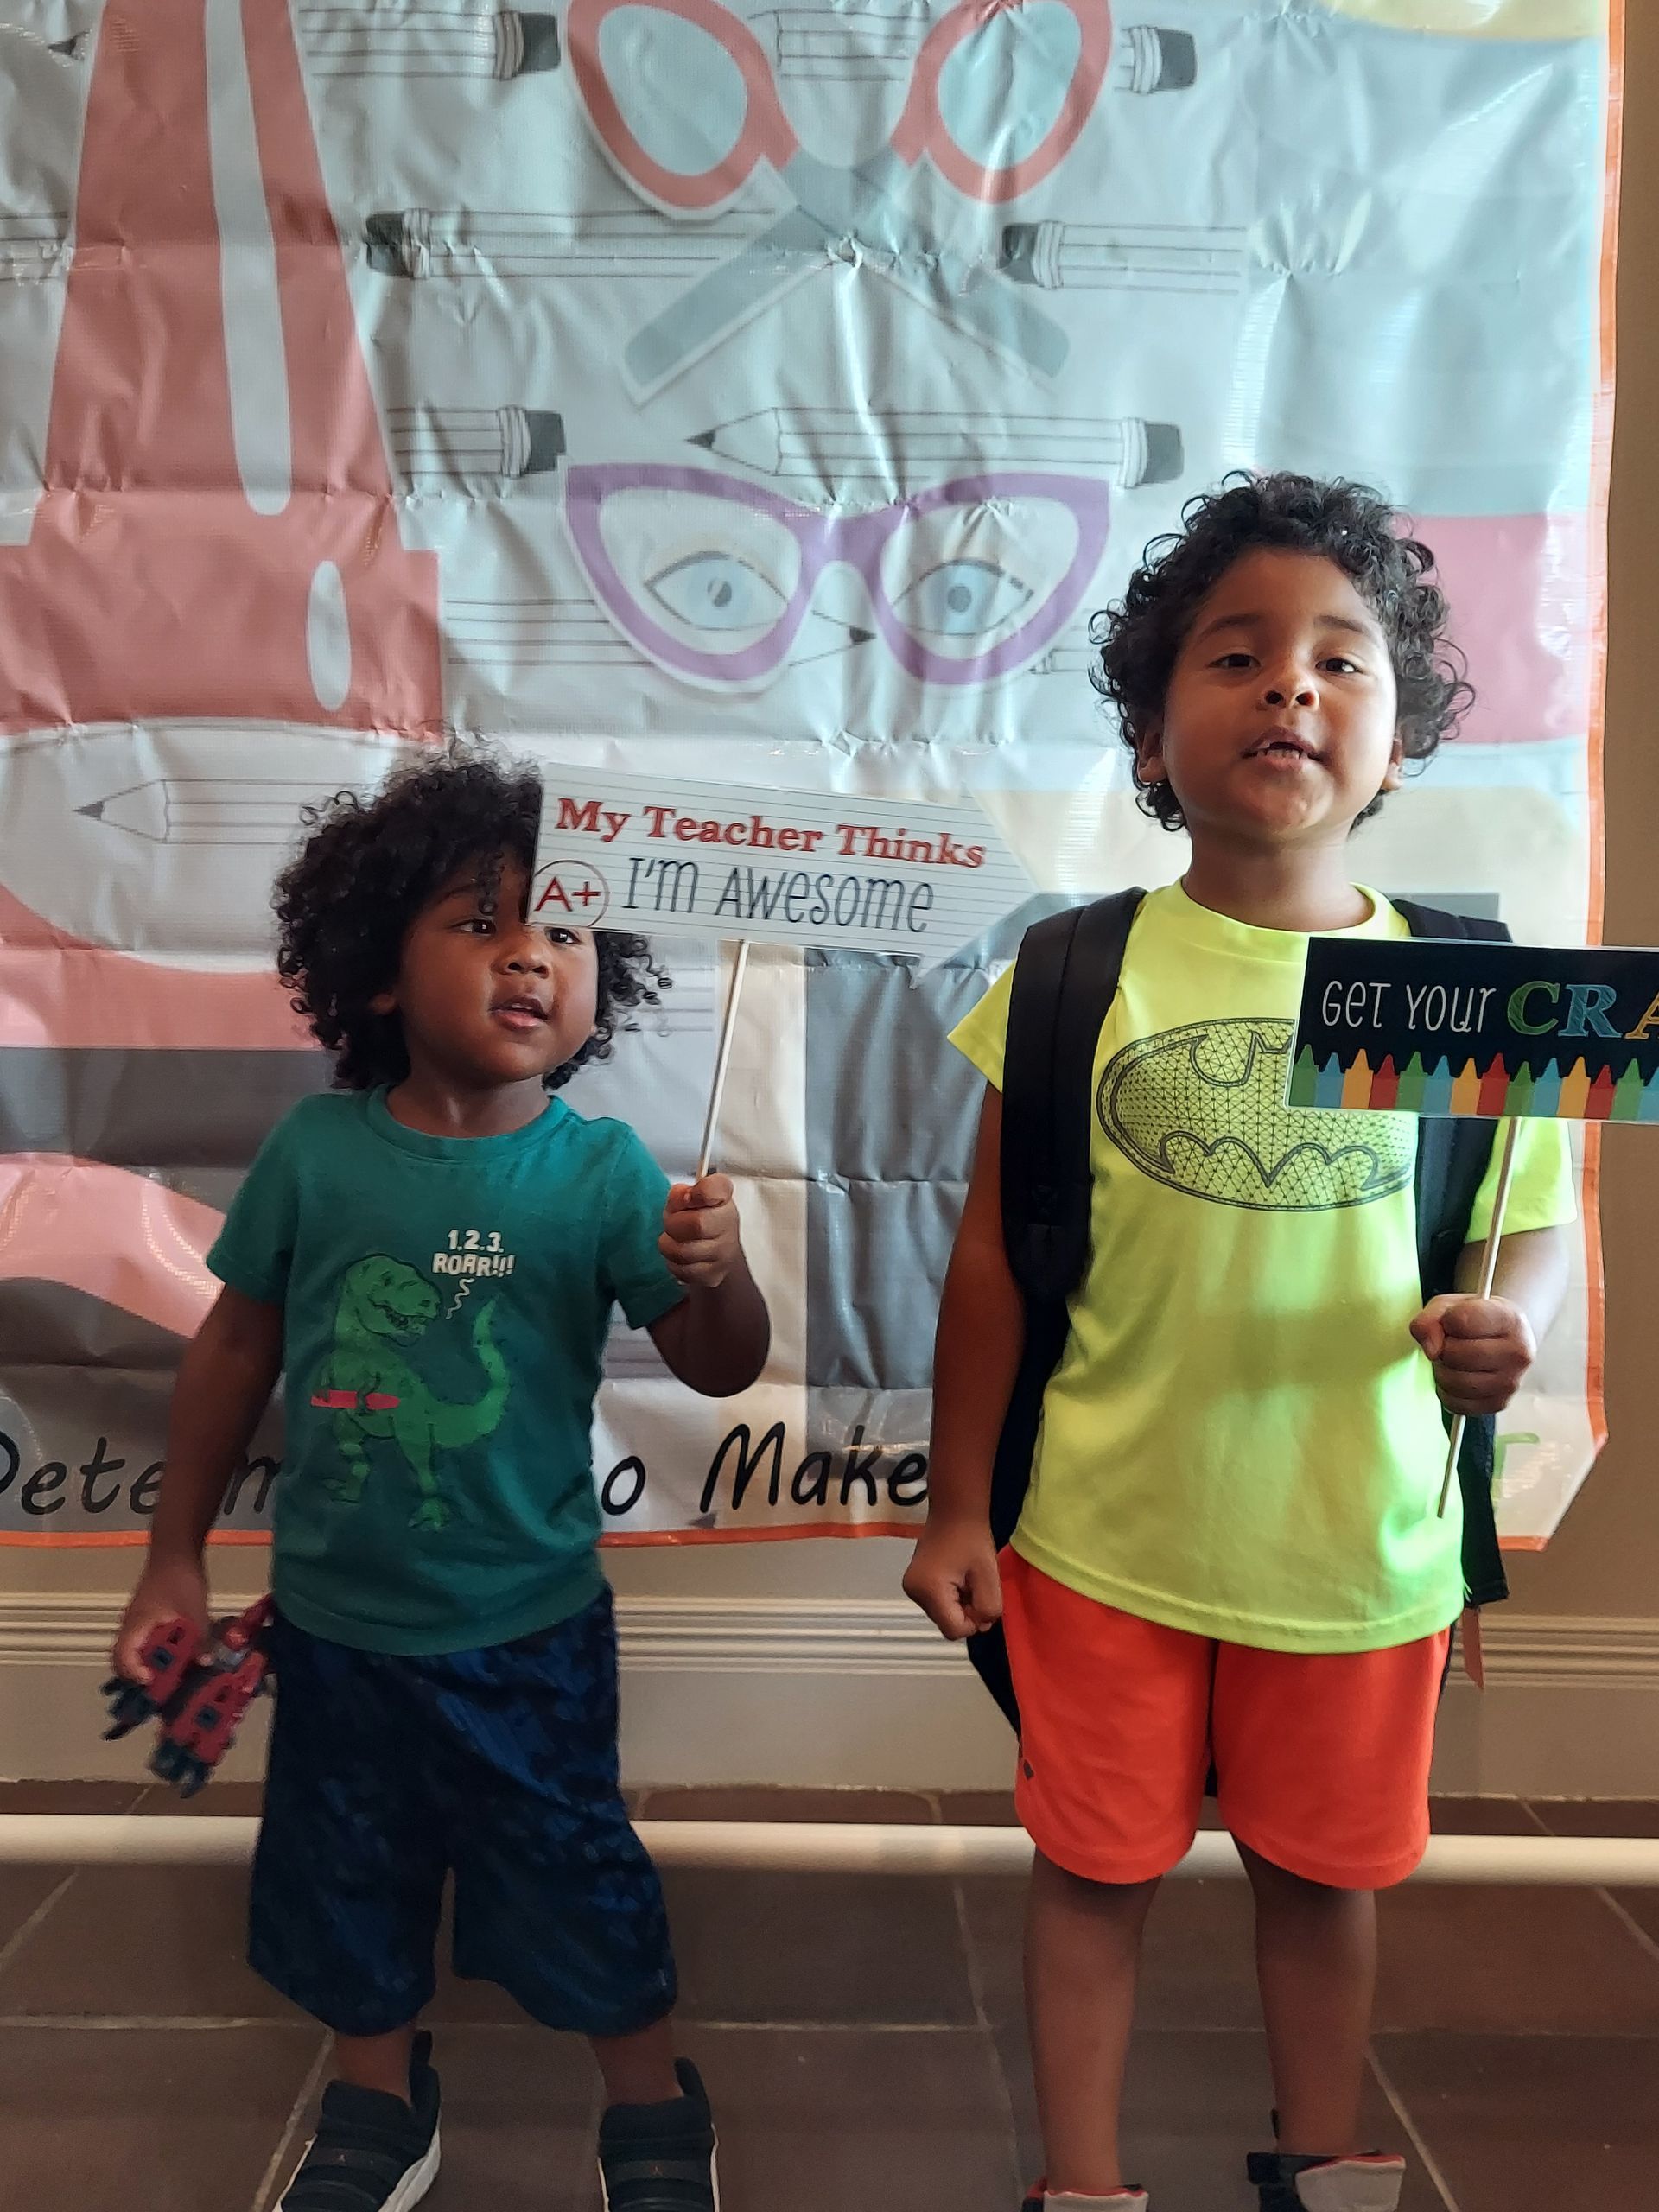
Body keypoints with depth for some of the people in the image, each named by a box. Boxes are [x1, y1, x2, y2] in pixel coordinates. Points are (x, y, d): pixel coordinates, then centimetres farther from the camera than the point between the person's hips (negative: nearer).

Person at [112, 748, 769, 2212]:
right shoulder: (317, 1148, -12)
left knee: (573, 1876, 15)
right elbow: (238, 1347, 0)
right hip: (333, 1616, 3)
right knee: (348, 1878, 23)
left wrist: (718, 1279, -38)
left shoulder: (601, 1170, -17)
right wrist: (177, 1556, 6)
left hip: (527, 1625, -2)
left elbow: (720, 1372, -16)